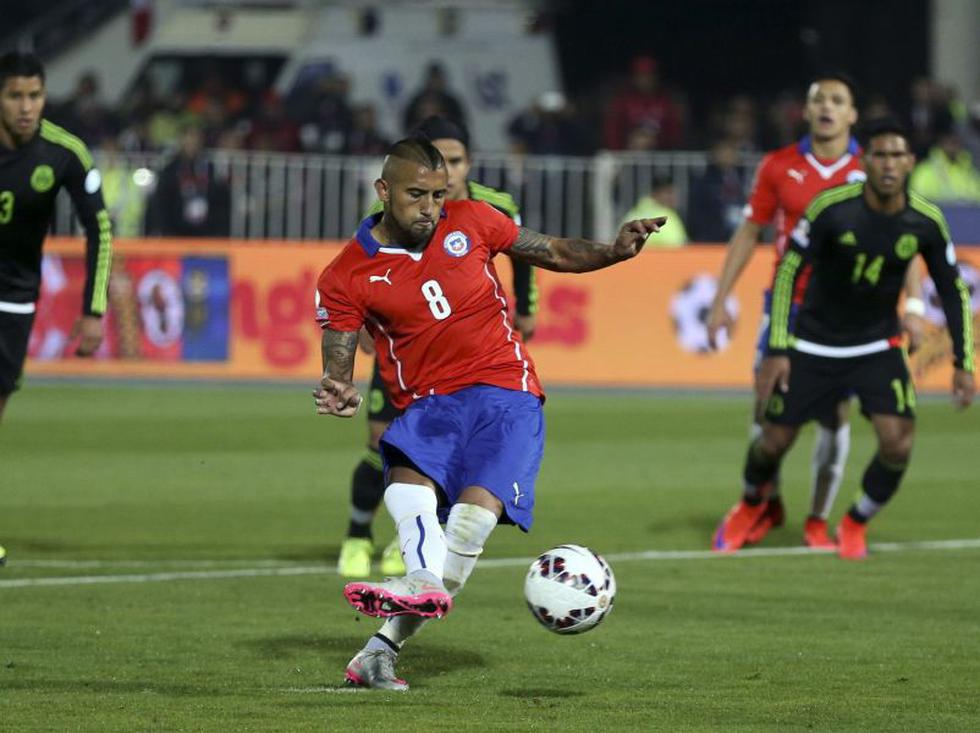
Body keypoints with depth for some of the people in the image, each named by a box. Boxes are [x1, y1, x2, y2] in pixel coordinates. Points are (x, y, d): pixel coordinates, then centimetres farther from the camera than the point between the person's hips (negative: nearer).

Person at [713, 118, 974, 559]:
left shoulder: (926, 222, -13)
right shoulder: (832, 208, -21)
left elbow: (953, 291, 1)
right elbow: (788, 272, -13)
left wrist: (963, 364, -4)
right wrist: (777, 349, -17)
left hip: (878, 348, 2)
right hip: (814, 344, -2)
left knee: (898, 441, -16)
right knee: (774, 440, 1)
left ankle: (855, 525, 12)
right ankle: (751, 503, 37)